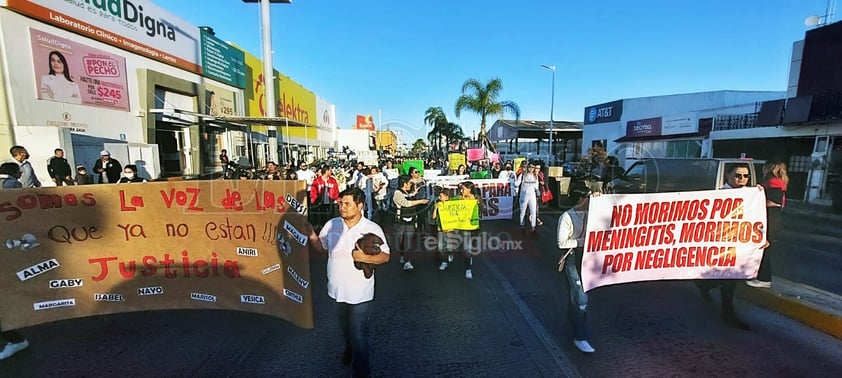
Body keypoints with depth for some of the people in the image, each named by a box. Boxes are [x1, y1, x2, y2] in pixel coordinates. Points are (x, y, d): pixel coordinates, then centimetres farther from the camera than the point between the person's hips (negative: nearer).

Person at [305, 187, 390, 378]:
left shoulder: (372, 228, -15)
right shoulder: (331, 225, -4)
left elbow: (385, 256, -12)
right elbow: (321, 247, 8)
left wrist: (365, 257, -28)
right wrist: (311, 235, -10)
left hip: (360, 292, -5)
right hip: (337, 289, 5)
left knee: (358, 333, 3)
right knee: (345, 327, 28)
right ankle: (349, 350, 57)